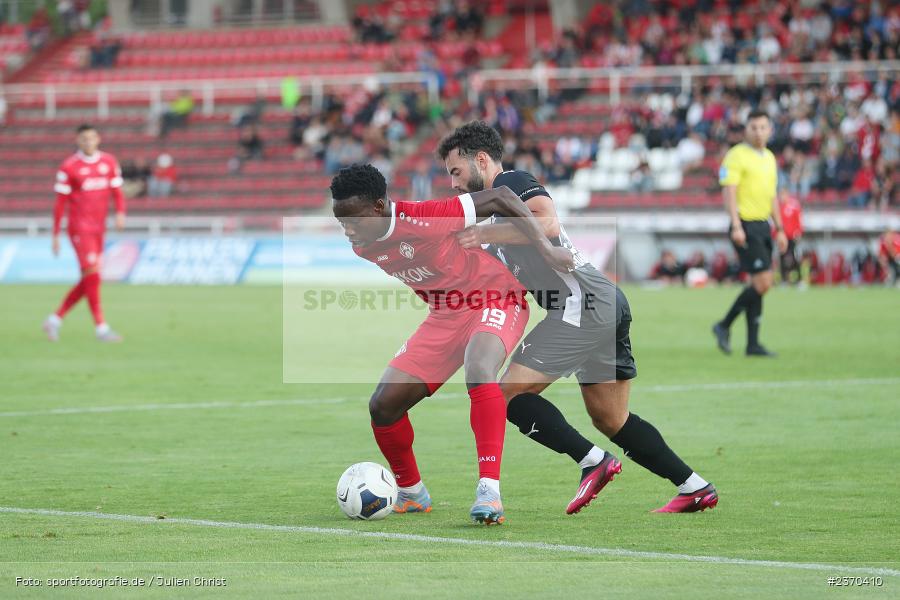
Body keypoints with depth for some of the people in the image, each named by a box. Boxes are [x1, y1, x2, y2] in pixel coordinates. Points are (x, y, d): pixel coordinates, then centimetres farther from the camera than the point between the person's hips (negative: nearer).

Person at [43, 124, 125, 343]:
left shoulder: (109, 162, 8)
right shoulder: (69, 167, -6)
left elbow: (117, 191, 10)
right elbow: (60, 203, -3)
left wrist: (121, 213, -11)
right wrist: (55, 236, -3)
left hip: (98, 230, 6)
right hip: (80, 229, -6)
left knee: (88, 282, 8)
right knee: (93, 276, -12)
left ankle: (55, 320, 19)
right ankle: (101, 328, -10)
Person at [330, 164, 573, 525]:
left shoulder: (421, 220, -30)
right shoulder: (364, 248, -6)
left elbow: (500, 198, -24)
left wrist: (546, 249, -25)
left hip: (495, 300, -7)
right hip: (445, 315, 8)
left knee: (479, 372, -39)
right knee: (383, 404, -2)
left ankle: (489, 491, -41)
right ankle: (411, 494, 22)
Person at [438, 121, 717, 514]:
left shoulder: (510, 183, -4)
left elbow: (548, 224, -23)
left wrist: (487, 234, -17)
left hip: (584, 303, -10)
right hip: (609, 305, 10)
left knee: (510, 392, -9)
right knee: (610, 419, 16)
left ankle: (593, 462, -10)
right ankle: (694, 487, 16)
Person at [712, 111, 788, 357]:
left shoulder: (769, 158, 16)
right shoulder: (737, 155, -8)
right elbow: (729, 192, -15)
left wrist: (780, 229, 19)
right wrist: (736, 226, -24)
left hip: (763, 226, 8)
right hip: (746, 226, -8)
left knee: (759, 284, 6)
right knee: (762, 283, -14)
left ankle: (753, 343, 9)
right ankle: (724, 326, 0)